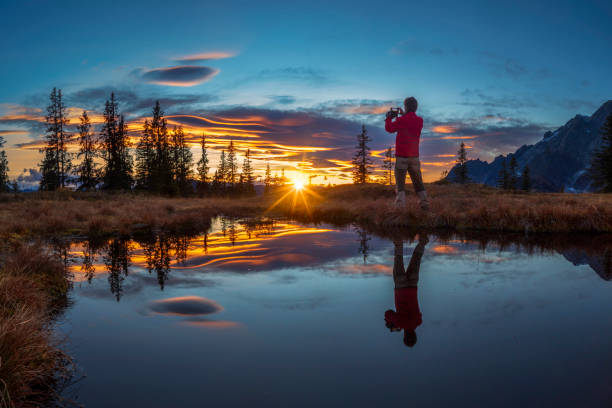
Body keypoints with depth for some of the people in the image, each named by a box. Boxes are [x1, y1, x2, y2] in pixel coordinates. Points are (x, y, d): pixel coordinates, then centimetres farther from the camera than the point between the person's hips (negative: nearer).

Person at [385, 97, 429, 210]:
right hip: (414, 156, 4)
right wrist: (403, 115, 25)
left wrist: (389, 117, 18)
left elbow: (389, 128, 2)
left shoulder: (402, 120, -12)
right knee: (417, 181, 13)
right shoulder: (420, 121, 4)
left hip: (402, 156, -4)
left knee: (400, 182, 1)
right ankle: (424, 203, 8)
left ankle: (400, 204, -9)